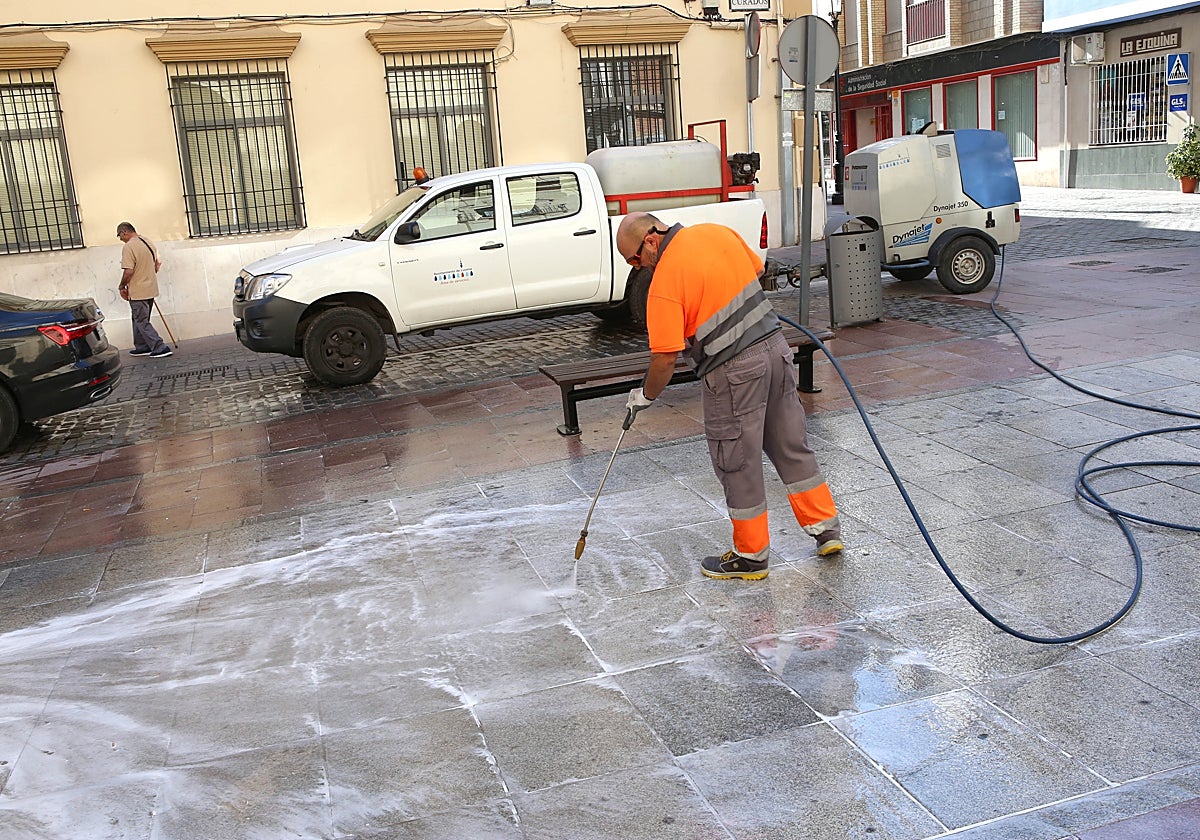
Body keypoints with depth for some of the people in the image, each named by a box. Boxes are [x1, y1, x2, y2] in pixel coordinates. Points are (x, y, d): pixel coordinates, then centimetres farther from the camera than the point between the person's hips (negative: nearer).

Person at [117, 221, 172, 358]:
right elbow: (158, 264, 16)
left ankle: (160, 348, -7)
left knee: (142, 322, -1)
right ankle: (142, 347, 26)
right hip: (151, 289, 9)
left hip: (138, 292, -9)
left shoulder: (128, 247, -19)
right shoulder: (148, 242, 8)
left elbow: (128, 271, -23)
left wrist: (122, 287, -9)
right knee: (139, 319, 20)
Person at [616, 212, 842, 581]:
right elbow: (758, 273, 19)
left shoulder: (665, 282, -16)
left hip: (733, 371, -8)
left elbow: (666, 357, -15)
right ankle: (826, 528, 27)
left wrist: (645, 396, 1)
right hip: (775, 346, 8)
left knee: (737, 464, 6)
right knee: (791, 446, 18)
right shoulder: (718, 232, 5)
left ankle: (751, 555, 19)